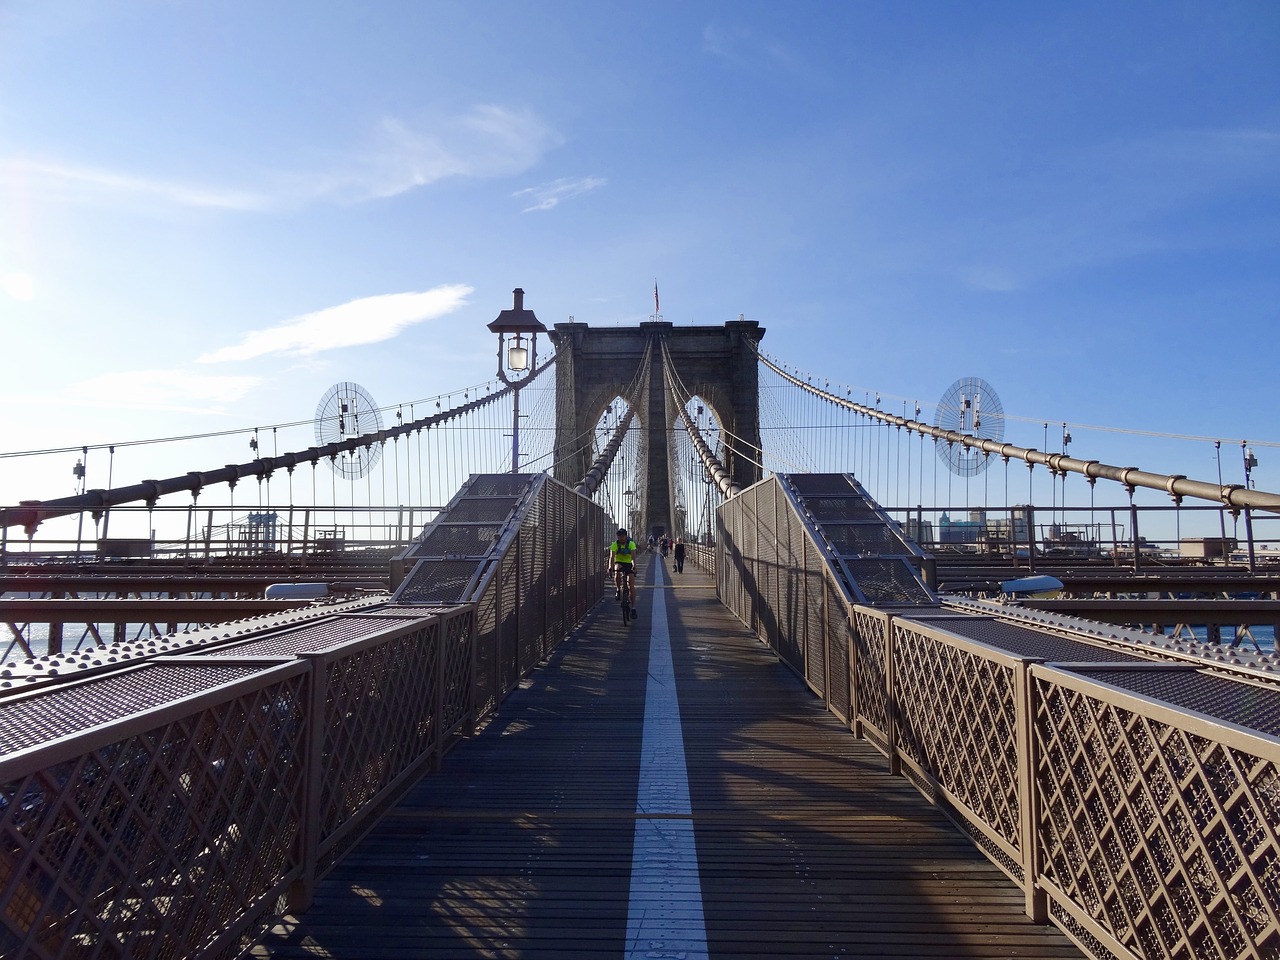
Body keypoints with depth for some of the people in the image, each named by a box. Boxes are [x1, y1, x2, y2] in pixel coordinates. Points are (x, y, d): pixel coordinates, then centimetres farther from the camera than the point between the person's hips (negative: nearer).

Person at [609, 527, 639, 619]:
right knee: (617, 572, -36)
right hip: (619, 563, 0)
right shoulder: (615, 544, -16)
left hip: (629, 564, 0)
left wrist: (634, 566, -49)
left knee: (631, 585, -11)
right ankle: (618, 590, -11)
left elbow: (633, 556, -31)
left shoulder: (631, 544, -19)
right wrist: (610, 568, -44)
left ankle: (633, 607, -7)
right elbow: (612, 557, -27)